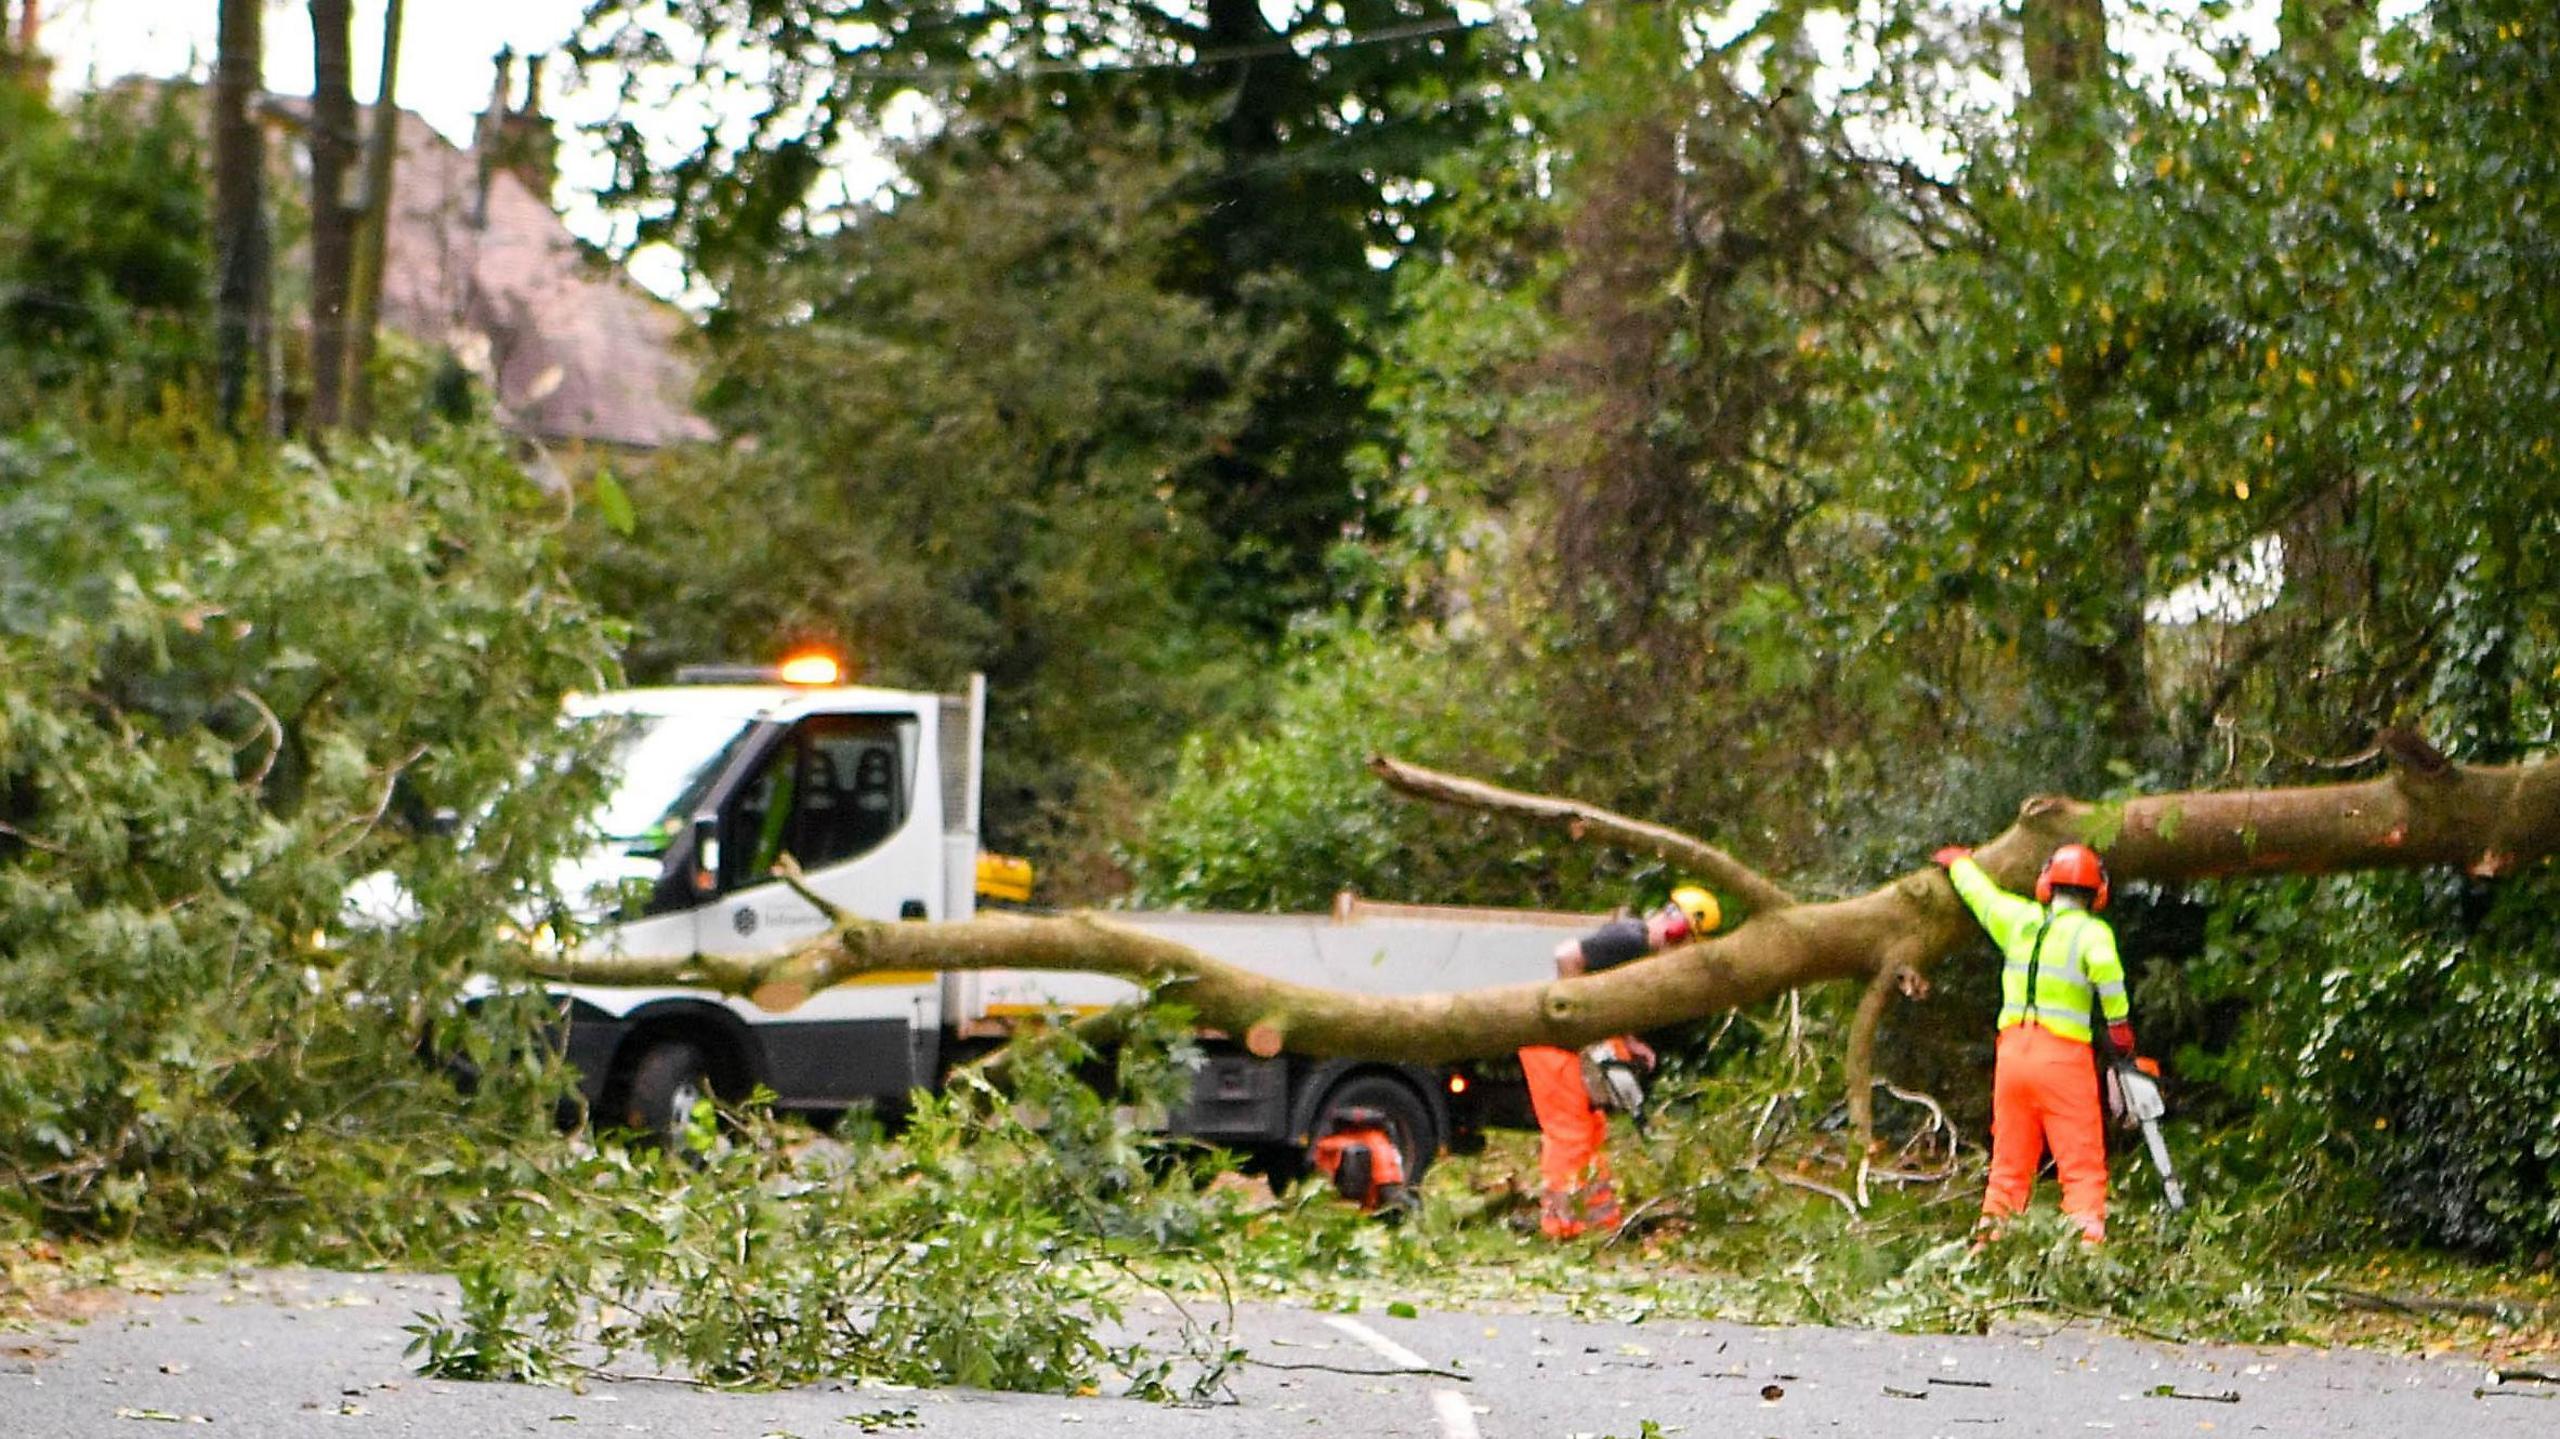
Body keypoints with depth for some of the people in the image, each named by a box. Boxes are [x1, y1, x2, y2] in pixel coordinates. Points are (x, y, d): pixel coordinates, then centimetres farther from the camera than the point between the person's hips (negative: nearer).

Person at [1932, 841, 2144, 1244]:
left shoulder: (2019, 919, 10)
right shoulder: (2091, 932, -4)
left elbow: (1978, 889, 28)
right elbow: (2105, 967, -25)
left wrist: (1958, 860, 49)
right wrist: (2121, 1031, -15)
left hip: (2013, 1049, 5)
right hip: (2063, 1056, -5)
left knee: (2009, 1162, 13)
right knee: (2082, 1164, -4)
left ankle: (1991, 1231, 8)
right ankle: (2089, 1237, -17)